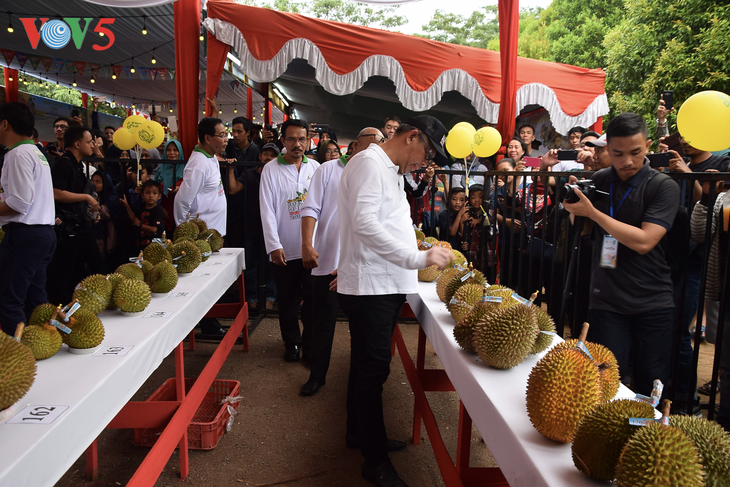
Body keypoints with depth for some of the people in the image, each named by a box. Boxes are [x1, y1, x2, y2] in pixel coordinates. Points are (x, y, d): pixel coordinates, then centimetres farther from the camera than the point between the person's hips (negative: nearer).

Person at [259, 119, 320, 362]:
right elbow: (267, 211, -5)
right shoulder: (271, 169, -2)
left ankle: (310, 342, 24)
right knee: (287, 300, 11)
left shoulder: (315, 167, 6)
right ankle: (292, 343, 29)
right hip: (285, 249, -1)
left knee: (313, 298, 6)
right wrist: (274, 246, -11)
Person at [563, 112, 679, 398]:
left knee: (650, 385, 7)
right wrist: (574, 201, -5)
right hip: (607, 301, 2)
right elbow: (583, 230, 13)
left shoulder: (663, 186, -7)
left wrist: (592, 212, -18)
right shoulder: (598, 181, 5)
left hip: (653, 302, -2)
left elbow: (644, 241, -18)